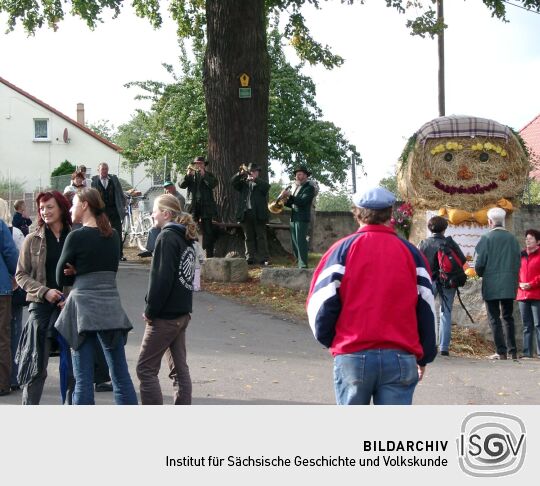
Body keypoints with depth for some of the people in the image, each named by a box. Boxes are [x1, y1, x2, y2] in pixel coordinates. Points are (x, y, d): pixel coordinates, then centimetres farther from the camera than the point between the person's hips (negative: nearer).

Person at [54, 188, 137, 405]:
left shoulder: (77, 237, -9)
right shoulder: (113, 235, 7)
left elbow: (61, 277, 0)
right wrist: (79, 272, 0)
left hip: (83, 307, -5)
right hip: (111, 307, 5)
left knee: (83, 379, 1)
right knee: (121, 375, 7)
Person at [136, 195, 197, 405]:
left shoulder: (167, 237, -15)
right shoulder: (186, 238, 12)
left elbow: (161, 279, -20)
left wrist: (150, 310, -13)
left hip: (165, 315, -9)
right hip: (182, 312, 9)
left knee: (146, 369, -2)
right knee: (179, 368, 12)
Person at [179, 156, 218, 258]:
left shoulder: (208, 175, 9)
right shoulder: (190, 175, 13)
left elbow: (213, 184, -10)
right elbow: (182, 185, -1)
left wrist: (204, 174, -17)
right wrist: (188, 174, -15)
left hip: (206, 206, -2)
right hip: (193, 206, 2)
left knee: (208, 231, -3)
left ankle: (209, 255, -2)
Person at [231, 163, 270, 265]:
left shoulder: (262, 183, 10)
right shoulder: (243, 183, 18)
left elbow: (266, 186, -12)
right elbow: (233, 182, 2)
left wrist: (255, 179, -24)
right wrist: (240, 174, -15)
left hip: (259, 214, -3)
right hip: (246, 213, 3)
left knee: (261, 237, -3)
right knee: (249, 238, 4)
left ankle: (264, 259, -5)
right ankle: (250, 258, 6)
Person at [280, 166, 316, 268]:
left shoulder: (309, 187, -6)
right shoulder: (296, 187, 19)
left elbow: (302, 201, -19)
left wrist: (289, 195, -24)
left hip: (302, 218, -8)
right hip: (294, 218, 8)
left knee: (301, 242, -13)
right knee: (295, 243, 9)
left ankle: (303, 266, -14)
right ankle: (299, 263, 16)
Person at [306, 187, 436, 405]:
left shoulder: (343, 250, 0)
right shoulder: (411, 253, 5)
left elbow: (321, 303, -2)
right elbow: (426, 309, 8)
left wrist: (327, 339, 17)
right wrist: (424, 356, 19)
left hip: (352, 357, -1)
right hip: (400, 358, 1)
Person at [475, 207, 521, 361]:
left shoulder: (487, 238, -9)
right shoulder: (512, 238, 4)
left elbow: (479, 263, -9)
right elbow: (518, 262, 7)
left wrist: (481, 274, 11)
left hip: (491, 286, -4)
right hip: (509, 285, 4)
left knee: (494, 318, 1)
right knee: (508, 317, 14)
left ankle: (501, 352, -4)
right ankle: (512, 351, 13)